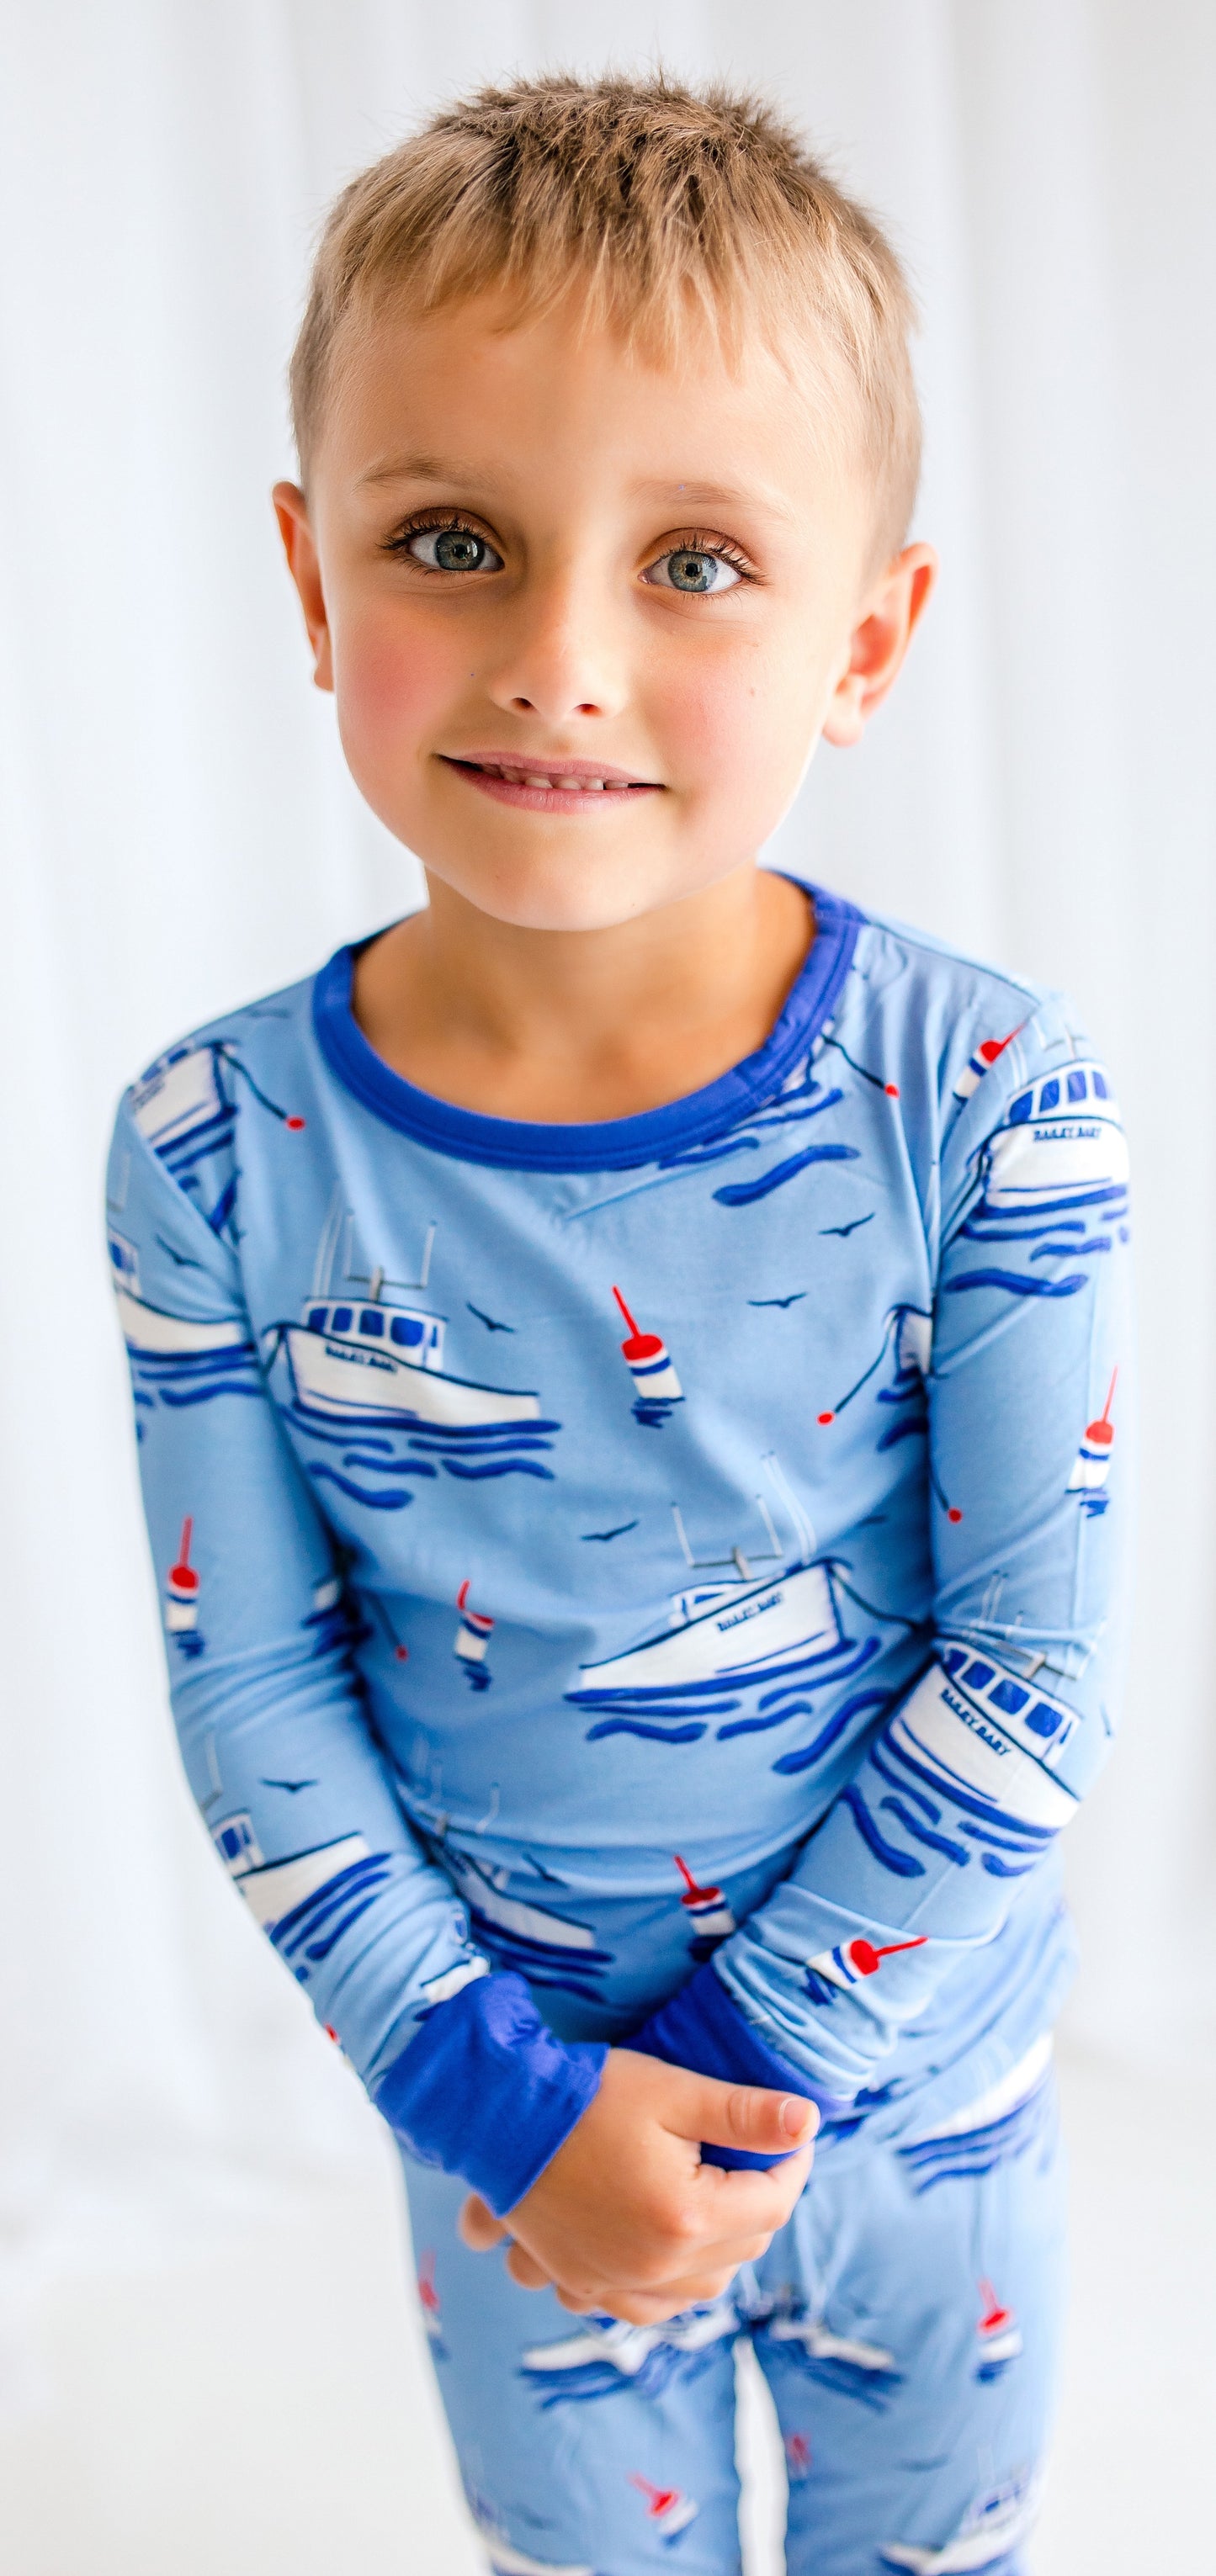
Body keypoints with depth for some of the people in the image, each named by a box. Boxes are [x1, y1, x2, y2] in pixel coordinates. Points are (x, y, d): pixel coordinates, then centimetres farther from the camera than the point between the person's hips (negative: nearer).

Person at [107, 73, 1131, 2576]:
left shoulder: (988, 1102, -21)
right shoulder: (220, 1153, -17)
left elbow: (1033, 1663, -15)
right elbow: (252, 1694, -10)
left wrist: (747, 2069, -16)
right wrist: (497, 2091, -13)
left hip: (912, 2066, 0)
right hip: (508, 2092, 1)